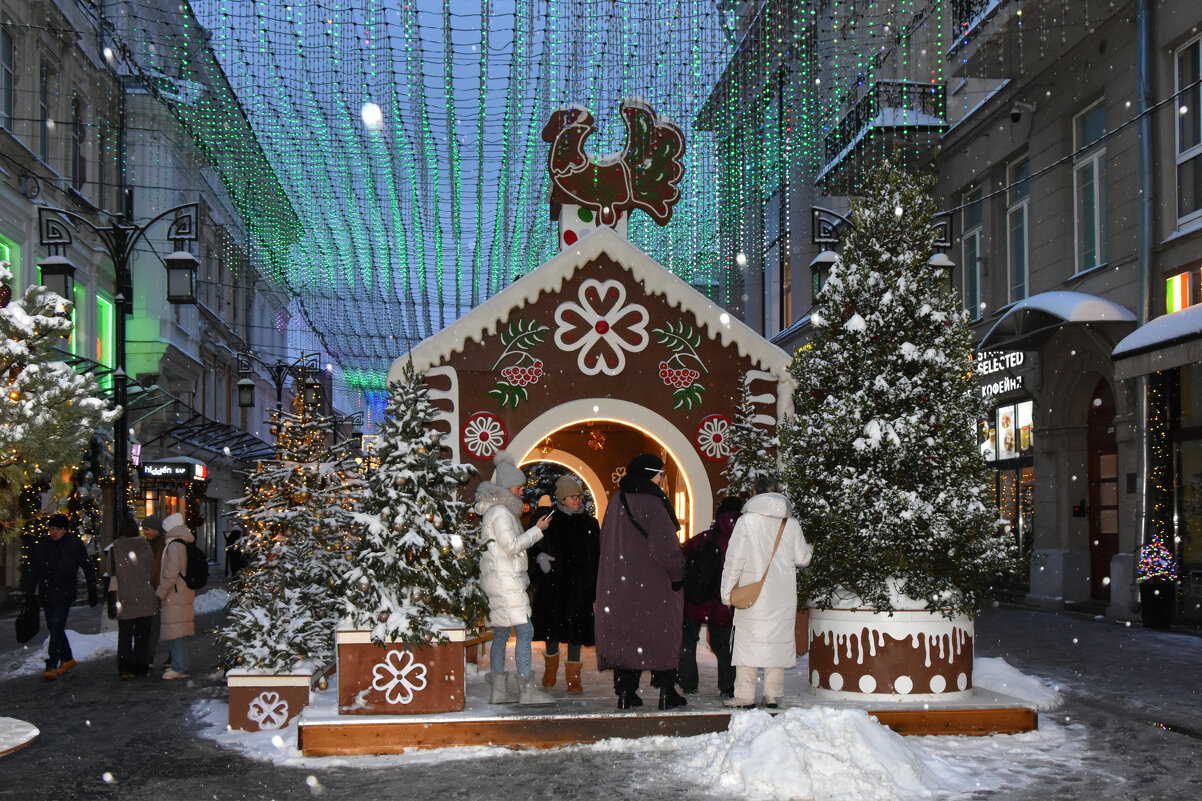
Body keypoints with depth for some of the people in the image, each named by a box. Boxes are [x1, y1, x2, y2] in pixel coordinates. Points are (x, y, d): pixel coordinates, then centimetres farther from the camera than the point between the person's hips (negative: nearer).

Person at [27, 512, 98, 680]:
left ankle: (51, 666, -15)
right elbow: (34, 569, 16)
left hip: (64, 593, -5)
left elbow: (88, 568, 0)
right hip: (46, 593, 5)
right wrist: (30, 590, 14)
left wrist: (92, 592, 0)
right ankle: (67, 659, 29)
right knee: (54, 628, 12)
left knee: (56, 628, -13)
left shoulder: (75, 544, -6)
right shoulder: (43, 543, 6)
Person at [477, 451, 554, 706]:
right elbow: (511, 545, -18)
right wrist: (537, 530, -12)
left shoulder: (502, 510, 19)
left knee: (501, 632, 9)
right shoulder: (500, 512, -12)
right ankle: (527, 690, -15)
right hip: (505, 577, -11)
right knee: (525, 631, -13)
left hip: (502, 578, 11)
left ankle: (498, 690, 10)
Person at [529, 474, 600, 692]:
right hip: (553, 584, 0)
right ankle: (550, 669, 28)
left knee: (576, 629, -1)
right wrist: (540, 556, -12)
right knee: (553, 627, 4)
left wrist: (597, 586, 4)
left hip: (580, 586, 1)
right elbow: (535, 545, 10)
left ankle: (573, 678, 8)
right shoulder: (549, 521, 4)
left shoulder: (590, 524, 8)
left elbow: (597, 558, 9)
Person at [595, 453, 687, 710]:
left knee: (623, 634, 9)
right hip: (651, 583, -7)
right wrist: (676, 572, -9)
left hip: (618, 581, 7)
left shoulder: (616, 500, 9)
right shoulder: (650, 503, -16)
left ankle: (625, 691, 9)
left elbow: (606, 541, 16)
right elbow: (664, 543, -22)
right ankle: (666, 692, 7)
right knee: (661, 632, 4)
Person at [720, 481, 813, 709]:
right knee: (778, 640, 7)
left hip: (752, 594, -3)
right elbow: (802, 558, 12)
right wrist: (810, 550, 35)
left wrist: (727, 591, -1)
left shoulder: (747, 521, -6)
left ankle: (745, 696, -1)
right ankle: (772, 696, 9)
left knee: (748, 641, 0)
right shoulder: (791, 524, 5)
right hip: (782, 597, 4)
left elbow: (734, 559, -7)